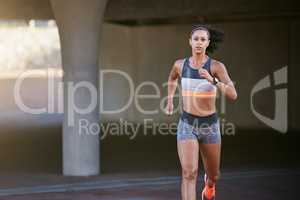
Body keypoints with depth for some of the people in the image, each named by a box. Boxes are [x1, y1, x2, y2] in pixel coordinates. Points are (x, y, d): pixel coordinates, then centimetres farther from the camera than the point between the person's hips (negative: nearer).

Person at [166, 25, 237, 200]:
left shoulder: (217, 66, -12)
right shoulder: (180, 64, -3)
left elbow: (233, 95, -24)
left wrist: (212, 81, -37)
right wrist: (170, 100, 19)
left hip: (210, 126, 0)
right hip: (187, 126, 0)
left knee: (214, 176, 19)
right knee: (189, 173, -20)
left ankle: (209, 184, 59)